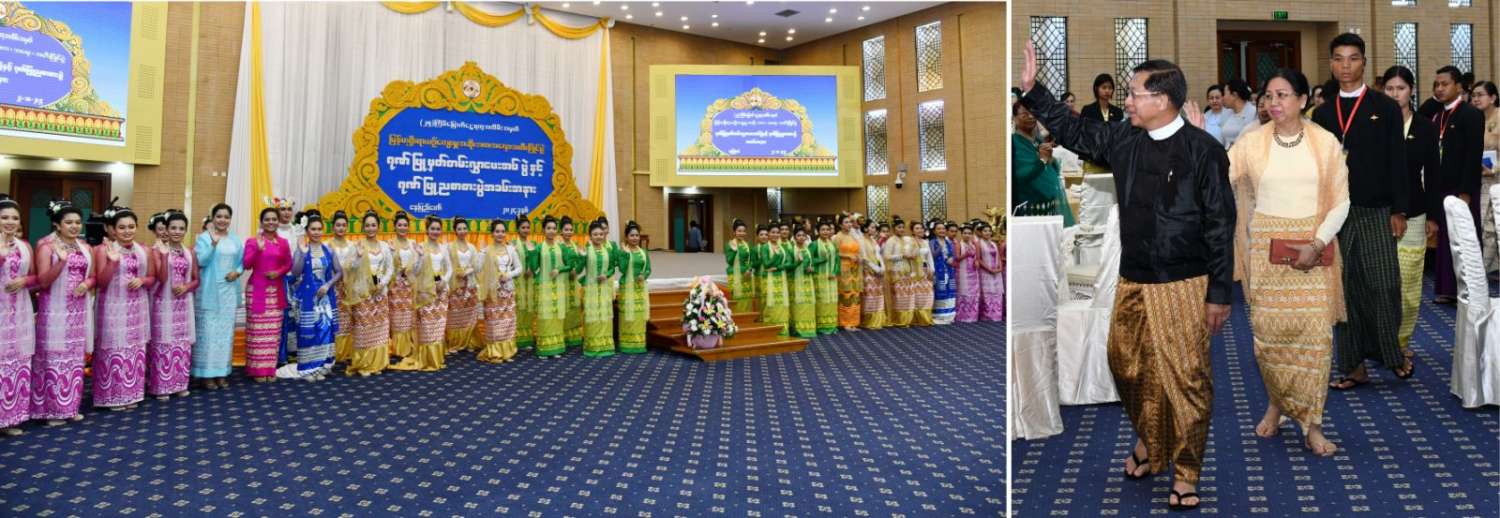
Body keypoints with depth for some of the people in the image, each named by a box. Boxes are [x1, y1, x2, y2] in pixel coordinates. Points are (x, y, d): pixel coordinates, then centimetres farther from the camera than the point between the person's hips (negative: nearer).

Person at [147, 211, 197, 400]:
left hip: (183, 304, 4)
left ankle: (180, 384, 16)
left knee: (183, 343, 8)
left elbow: (196, 280, 12)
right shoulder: (158, 251, -5)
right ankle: (161, 386, 4)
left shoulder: (189, 253, 8)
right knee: (163, 343, -3)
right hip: (164, 304, -4)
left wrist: (186, 287, -9)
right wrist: (165, 255, -22)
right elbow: (162, 278, -16)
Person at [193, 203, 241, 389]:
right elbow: (201, 261, -15)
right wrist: (213, 243, -26)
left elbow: (243, 261, 13)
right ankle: (206, 373, 2)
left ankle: (222, 371, 15)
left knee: (226, 330, 8)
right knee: (208, 330, -4)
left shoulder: (235, 240, 11)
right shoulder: (203, 237, -3)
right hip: (209, 292, -4)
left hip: (229, 291, 5)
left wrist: (238, 271, -8)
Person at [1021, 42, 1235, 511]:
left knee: (1185, 379, 2)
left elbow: (1220, 225, -9)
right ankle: (1149, 439, 41)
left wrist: (1220, 293, -9)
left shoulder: (1202, 150, -11)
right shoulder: (1124, 140, 4)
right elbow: (1072, 131, 18)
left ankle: (1185, 470, 19)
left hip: (1183, 286, -5)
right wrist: (1032, 88, 11)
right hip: (1131, 282, 6)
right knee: (1129, 368, 16)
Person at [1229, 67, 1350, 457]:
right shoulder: (1252, 142, 0)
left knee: (1314, 333, -2)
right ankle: (1275, 402, 27)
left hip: (1314, 250, 0)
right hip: (1266, 249, 0)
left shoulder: (1326, 142, 0)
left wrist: (1318, 243, -10)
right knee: (1267, 330, 3)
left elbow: (1341, 201, 1)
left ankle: (1312, 424, 9)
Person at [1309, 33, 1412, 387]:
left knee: (1384, 286, -2)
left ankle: (1392, 354, 18)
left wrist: (1399, 211, -6)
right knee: (1344, 290, 5)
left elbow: (1397, 163, 0)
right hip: (1333, 212, 2)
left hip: (1376, 212, -2)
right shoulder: (1322, 114, 9)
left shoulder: (1386, 108, 3)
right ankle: (1353, 365, 12)